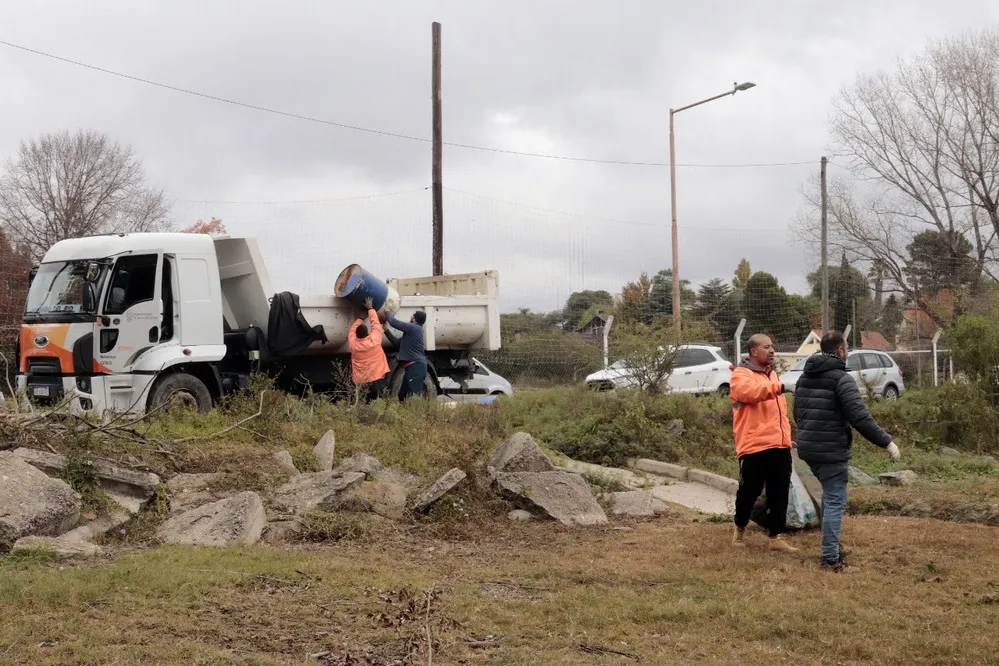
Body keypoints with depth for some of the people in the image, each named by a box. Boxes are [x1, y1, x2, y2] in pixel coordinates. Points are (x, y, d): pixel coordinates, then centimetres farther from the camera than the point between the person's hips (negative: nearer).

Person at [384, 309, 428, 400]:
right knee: (403, 395, 16)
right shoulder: (413, 330, 22)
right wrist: (386, 330, 23)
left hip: (416, 367, -11)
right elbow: (397, 342, 26)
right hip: (413, 368, 11)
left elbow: (394, 322, -13)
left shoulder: (413, 328, -10)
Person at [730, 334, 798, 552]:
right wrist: (779, 387, -40)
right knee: (749, 492, 4)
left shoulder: (772, 374, 20)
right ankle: (740, 529, 25)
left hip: (779, 446, 7)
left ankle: (777, 537, 10)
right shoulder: (741, 375, -6)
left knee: (779, 494, 5)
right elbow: (750, 392, -29)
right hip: (754, 447, -7)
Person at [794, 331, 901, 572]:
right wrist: (886, 441, -15)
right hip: (831, 451, -8)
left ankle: (831, 547, 29)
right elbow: (860, 418, -20)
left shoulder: (804, 377, 12)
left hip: (808, 449, 8)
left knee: (830, 495, 24)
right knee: (835, 502, -3)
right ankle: (830, 559, -3)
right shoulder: (842, 378, -13)